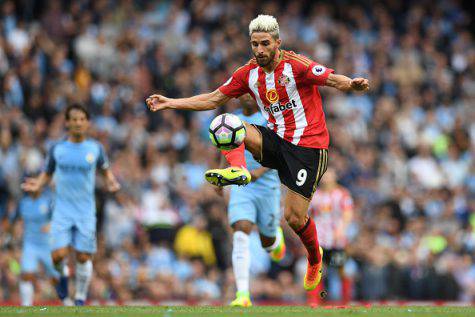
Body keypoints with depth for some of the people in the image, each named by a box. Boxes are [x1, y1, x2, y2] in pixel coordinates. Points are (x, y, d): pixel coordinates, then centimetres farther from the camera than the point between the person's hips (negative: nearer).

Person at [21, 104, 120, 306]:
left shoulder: (95, 148, 1)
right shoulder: (57, 149, 1)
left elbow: (105, 170, 16)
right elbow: (47, 174, 13)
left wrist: (111, 183, -5)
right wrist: (37, 185, -7)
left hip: (86, 212, 0)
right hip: (62, 211, 0)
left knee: (83, 258, 1)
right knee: (58, 255, -14)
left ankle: (80, 299, 18)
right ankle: (62, 275, 20)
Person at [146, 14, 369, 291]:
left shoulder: (296, 65, -15)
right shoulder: (249, 73, 3)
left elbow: (333, 79, -21)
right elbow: (215, 99, 11)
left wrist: (352, 84, -45)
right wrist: (169, 103, 6)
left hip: (309, 147, -5)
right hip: (277, 140, 6)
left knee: (295, 217, -8)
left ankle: (315, 260, 21)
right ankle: (237, 170, -39)